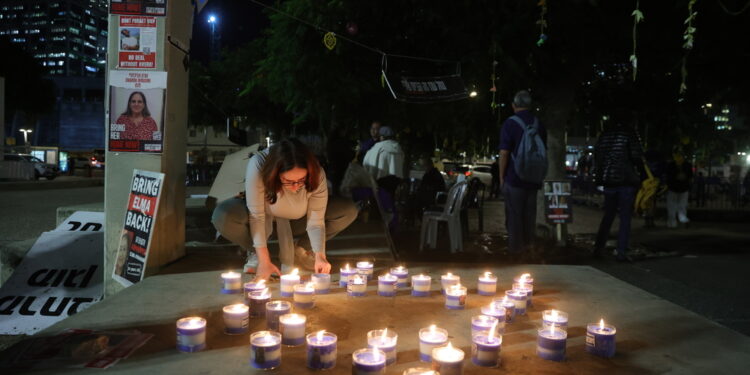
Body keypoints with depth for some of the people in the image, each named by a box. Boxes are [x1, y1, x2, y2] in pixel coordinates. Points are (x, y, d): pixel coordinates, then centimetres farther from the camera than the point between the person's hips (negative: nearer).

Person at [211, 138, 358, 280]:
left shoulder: (317, 174, -31)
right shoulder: (257, 166, -38)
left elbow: (315, 222, -26)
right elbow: (256, 216, -33)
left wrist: (320, 256, -40)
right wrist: (264, 261, -34)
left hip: (295, 220, 2)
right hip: (264, 214, -2)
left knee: (349, 211, -20)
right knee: (222, 216, -34)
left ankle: (300, 250, 0)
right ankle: (255, 253, -3)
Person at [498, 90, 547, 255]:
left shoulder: (510, 123, -11)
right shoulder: (539, 124, 7)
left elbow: (504, 153, -14)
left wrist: (501, 177, -5)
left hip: (514, 178, -5)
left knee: (514, 214, 4)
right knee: (529, 213, 17)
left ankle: (515, 246, 12)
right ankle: (528, 243, 29)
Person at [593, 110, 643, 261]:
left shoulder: (604, 135, 7)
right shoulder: (629, 134, -6)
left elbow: (596, 156, 8)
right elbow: (636, 157, -11)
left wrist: (598, 177, 13)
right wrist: (639, 169, 7)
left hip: (608, 181, 4)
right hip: (627, 181, -4)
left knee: (608, 216, 16)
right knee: (625, 218, 2)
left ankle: (598, 248, 16)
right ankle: (621, 253, -1)